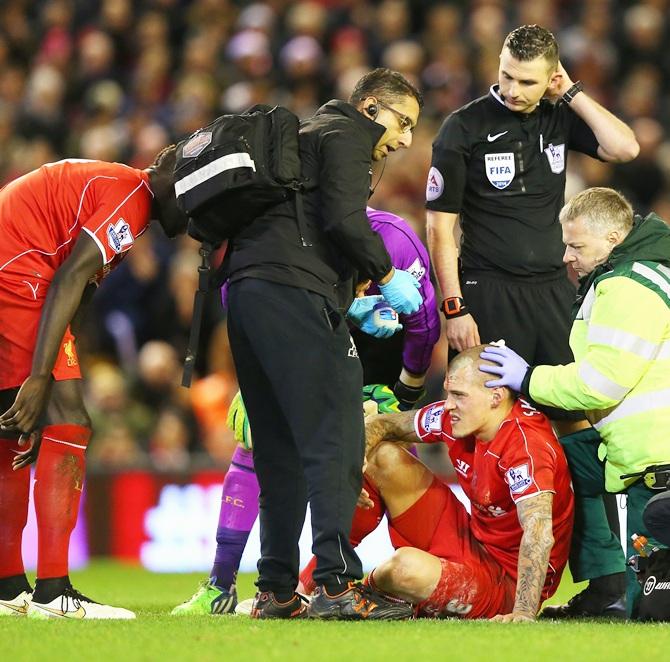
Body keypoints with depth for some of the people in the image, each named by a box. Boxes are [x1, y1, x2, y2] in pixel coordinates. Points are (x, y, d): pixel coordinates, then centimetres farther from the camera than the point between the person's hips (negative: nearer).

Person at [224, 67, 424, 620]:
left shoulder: (304, 138, 33)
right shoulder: (346, 135, 4)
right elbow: (344, 219, -13)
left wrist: (354, 310, 22)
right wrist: (387, 277, -1)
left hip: (247, 292, 10)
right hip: (295, 298, -10)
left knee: (280, 450, 11)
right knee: (334, 440, -11)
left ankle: (276, 590, 9)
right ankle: (338, 583, -19)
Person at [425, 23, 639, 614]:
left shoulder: (559, 118, 9)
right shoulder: (465, 128, -2)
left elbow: (624, 149, -5)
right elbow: (441, 225, -2)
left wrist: (573, 93, -3)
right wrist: (455, 309, -8)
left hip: (552, 289, 3)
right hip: (489, 294, -3)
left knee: (575, 421, -2)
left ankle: (605, 570, -4)